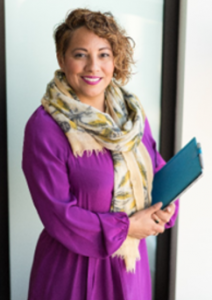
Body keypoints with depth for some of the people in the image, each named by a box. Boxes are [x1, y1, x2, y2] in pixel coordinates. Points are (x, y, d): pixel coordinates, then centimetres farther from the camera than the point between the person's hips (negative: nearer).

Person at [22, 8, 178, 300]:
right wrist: (127, 227, -17)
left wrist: (166, 204, -12)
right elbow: (57, 212, -19)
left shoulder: (131, 112, -1)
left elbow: (156, 169, 8)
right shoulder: (44, 126, -19)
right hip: (73, 266, -5)